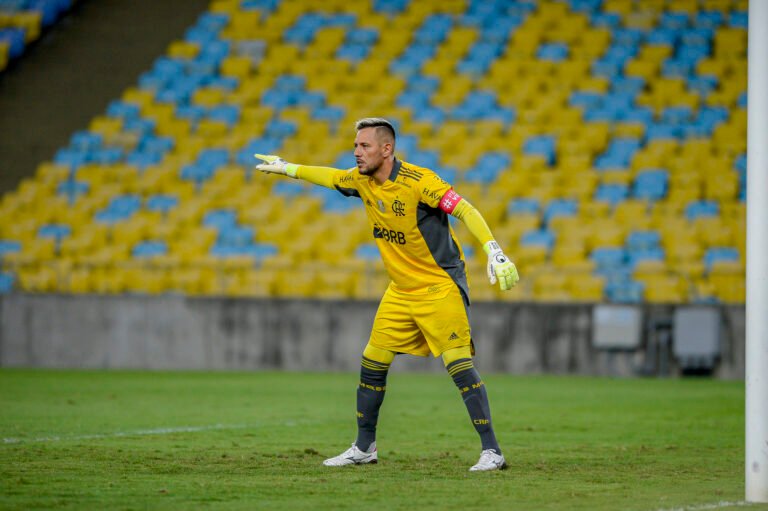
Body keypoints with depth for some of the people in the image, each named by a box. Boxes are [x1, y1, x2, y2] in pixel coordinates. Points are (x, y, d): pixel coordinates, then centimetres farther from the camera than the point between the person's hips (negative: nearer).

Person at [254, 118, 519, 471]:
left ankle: (491, 452, -13)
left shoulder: (417, 181, -20)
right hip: (401, 291, 8)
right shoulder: (361, 180, 3)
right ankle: (364, 448, 22)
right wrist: (286, 168, 33)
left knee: (459, 364, -16)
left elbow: (465, 210, -23)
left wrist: (494, 251, -34)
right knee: (372, 362, 8)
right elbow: (329, 176, 23)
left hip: (440, 286, -8)